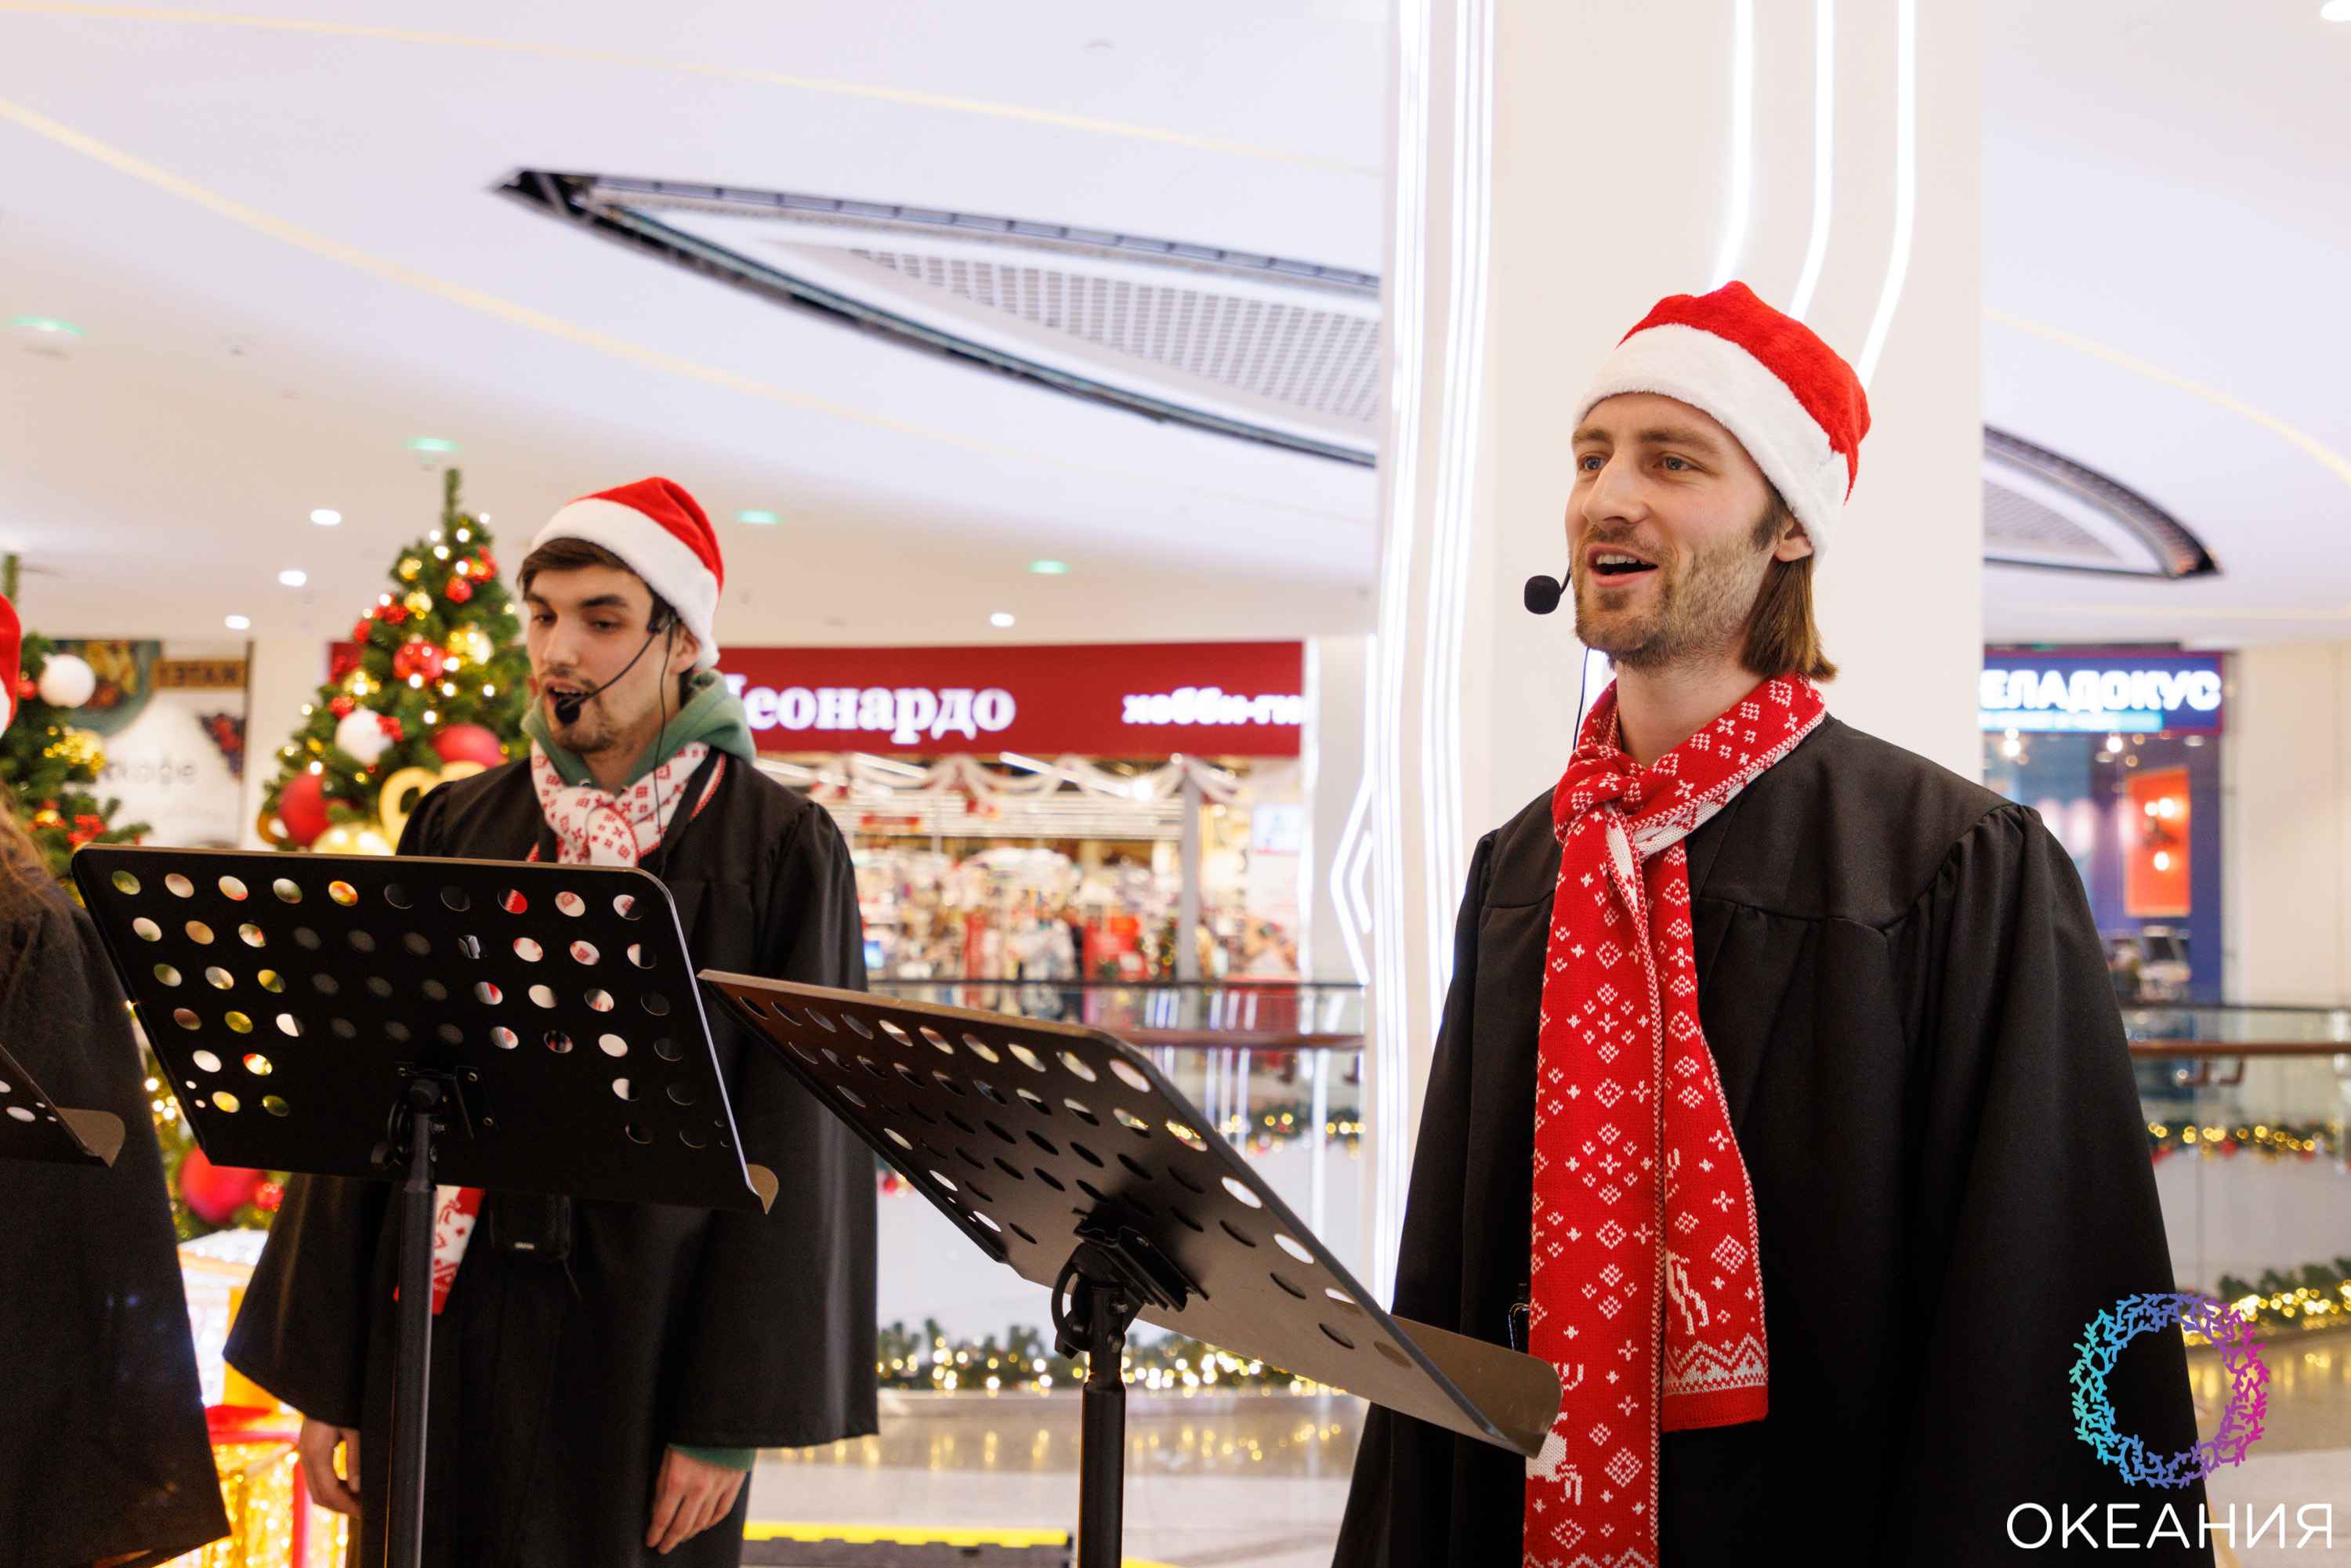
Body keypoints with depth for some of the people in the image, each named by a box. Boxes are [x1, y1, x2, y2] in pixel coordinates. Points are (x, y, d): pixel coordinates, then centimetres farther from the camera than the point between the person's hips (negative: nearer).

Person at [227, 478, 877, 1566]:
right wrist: (323, 1375, 4)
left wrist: (732, 1420, -11)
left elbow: (793, 1150, -7)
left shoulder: (780, 851, -5)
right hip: (437, 1323, 4)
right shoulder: (456, 828, 7)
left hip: (643, 1343, -3)